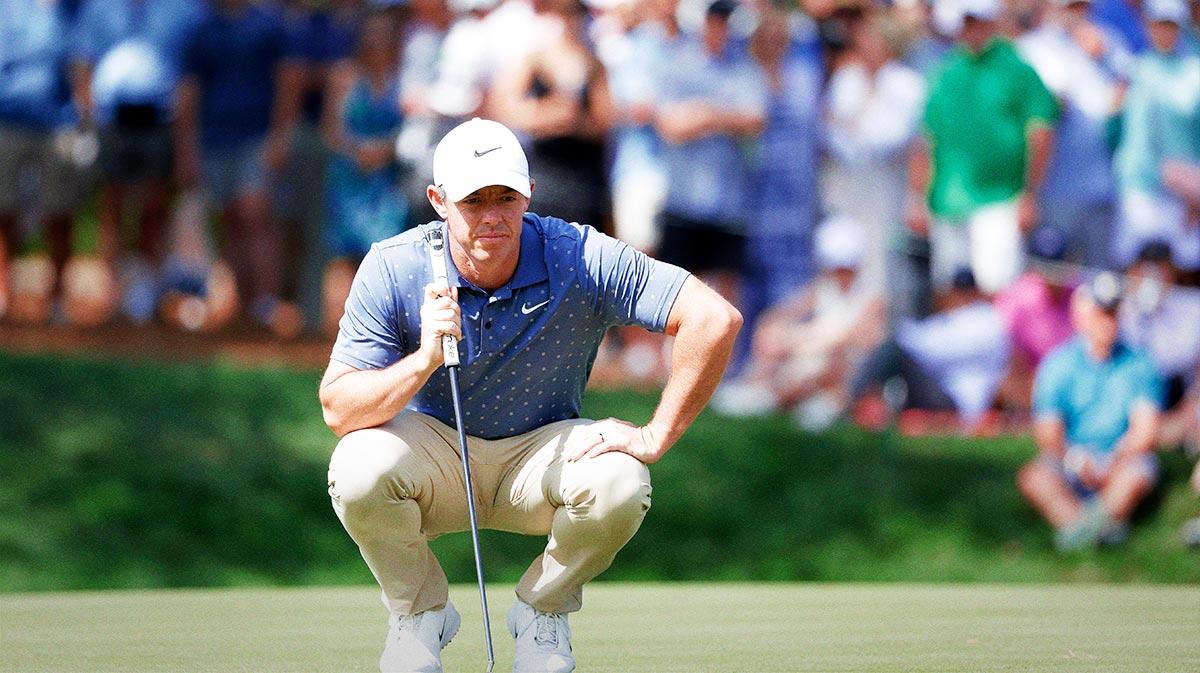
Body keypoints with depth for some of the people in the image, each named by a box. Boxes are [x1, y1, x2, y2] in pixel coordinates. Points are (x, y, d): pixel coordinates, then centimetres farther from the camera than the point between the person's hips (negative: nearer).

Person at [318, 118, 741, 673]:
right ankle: (419, 613, 0)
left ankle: (543, 610, 1)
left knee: (620, 485, -32)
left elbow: (715, 318, -24)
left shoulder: (582, 260, -21)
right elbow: (338, 408, -22)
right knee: (358, 472, -33)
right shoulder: (392, 269, -18)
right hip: (433, 450, 0)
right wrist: (424, 360, -39)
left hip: (542, 453, 0)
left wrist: (654, 436, -24)